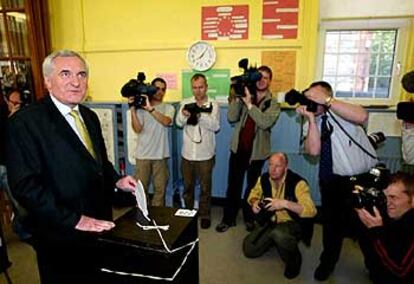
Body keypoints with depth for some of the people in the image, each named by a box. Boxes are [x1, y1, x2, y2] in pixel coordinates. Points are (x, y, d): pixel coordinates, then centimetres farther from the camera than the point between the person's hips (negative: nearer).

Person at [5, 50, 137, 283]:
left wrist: (116, 181, -1)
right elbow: (25, 185, -20)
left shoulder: (90, 117, 8)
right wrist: (74, 220, -21)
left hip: (99, 227, 7)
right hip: (61, 236, -6)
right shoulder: (25, 122, -14)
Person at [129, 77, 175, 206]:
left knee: (160, 188, 7)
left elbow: (166, 121, -17)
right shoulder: (141, 107, 3)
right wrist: (133, 110, -14)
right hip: (143, 154, 0)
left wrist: (150, 108, -23)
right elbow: (137, 129, -7)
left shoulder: (168, 107, 4)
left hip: (160, 155, 1)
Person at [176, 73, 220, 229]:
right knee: (188, 186, 15)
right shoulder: (185, 103, 3)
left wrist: (200, 114, -28)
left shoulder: (213, 105, -3)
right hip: (187, 153, 2)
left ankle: (205, 215, 26)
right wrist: (184, 114, -32)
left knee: (205, 186, 9)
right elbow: (179, 122, -10)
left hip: (205, 154, -2)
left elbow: (216, 126, -16)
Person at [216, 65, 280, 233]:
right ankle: (228, 218, 21)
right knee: (233, 185, 7)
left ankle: (249, 218, 32)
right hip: (238, 148, 2)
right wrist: (237, 98, -17)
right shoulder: (245, 96, 4)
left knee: (252, 186, 12)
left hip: (257, 151, -1)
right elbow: (231, 118, -7)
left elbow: (265, 123, -22)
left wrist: (249, 104, -25)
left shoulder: (273, 104, -2)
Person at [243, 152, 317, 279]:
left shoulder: (298, 183, -25)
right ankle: (274, 239, 24)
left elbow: (311, 211, -34)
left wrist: (285, 203, -42)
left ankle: (294, 259, -6)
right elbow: (253, 195, 11)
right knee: (249, 249, -4)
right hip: (270, 221, 6)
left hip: (293, 224, -5)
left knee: (278, 233, -39)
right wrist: (254, 203, -13)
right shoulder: (264, 179, -8)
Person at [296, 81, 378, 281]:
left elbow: (362, 117, -33)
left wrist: (326, 101, -31)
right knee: (331, 222, 16)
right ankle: (328, 262, 40)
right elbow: (313, 151, -15)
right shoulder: (312, 123, 1)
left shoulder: (343, 112, -9)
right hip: (333, 180, 3)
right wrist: (311, 118, -18)